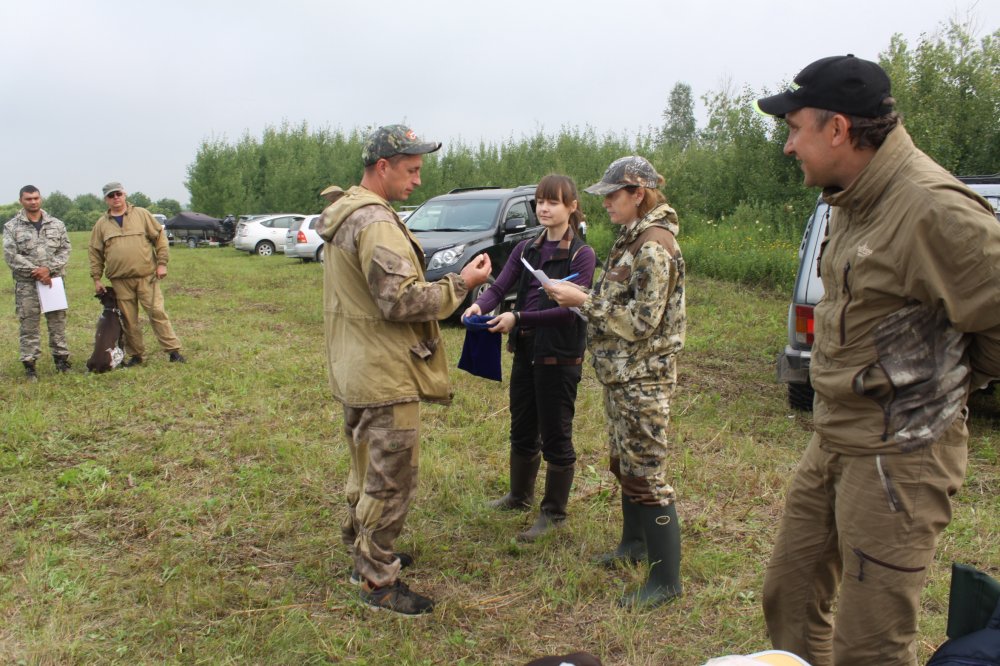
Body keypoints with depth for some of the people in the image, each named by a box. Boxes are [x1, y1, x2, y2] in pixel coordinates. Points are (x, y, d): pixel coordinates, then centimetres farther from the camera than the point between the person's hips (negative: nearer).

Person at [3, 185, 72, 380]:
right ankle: (29, 363, 6)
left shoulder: (57, 224, 8)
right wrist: (36, 273, -14)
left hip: (53, 280, 2)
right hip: (26, 283, -2)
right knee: (29, 324, 1)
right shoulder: (11, 227, 1)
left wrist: (49, 269, -12)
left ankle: (61, 358, 17)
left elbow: (65, 250, 3)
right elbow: (11, 255, -7)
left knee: (58, 321, 7)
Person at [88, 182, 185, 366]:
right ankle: (136, 355, 17)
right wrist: (96, 278, 9)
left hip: (146, 276, -2)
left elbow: (160, 237, 4)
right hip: (120, 281, 2)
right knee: (129, 320, 6)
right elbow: (95, 253, 13)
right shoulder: (102, 224, 10)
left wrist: (162, 263, -3)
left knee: (157, 313, -5)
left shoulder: (141, 214, 4)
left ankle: (173, 350, -1)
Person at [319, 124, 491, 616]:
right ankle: (377, 581, 13)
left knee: (368, 471, 23)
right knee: (390, 481, 1)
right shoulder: (375, 222, -20)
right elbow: (402, 301, -26)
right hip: (386, 376, -11)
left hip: (356, 371, 11)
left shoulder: (343, 215, 13)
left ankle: (365, 552, 39)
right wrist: (460, 284, -15)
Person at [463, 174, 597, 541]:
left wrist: (519, 318, -28)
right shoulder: (525, 250, 8)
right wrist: (480, 304, -24)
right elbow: (499, 287, -1)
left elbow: (570, 310, -19)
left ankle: (554, 512, 22)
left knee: (555, 437, 5)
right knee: (522, 430, 20)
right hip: (526, 351, 6)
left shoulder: (582, 254, -10)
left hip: (560, 356, -6)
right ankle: (520, 496, 40)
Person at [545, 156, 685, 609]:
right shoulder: (632, 238, 12)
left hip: (643, 377, -10)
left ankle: (666, 579, 7)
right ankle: (635, 542, 39)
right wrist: (584, 298, 6)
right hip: (620, 372, 10)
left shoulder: (655, 246, -19)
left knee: (646, 473, -4)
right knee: (624, 462, 20)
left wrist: (584, 301, -18)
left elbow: (643, 320, -23)